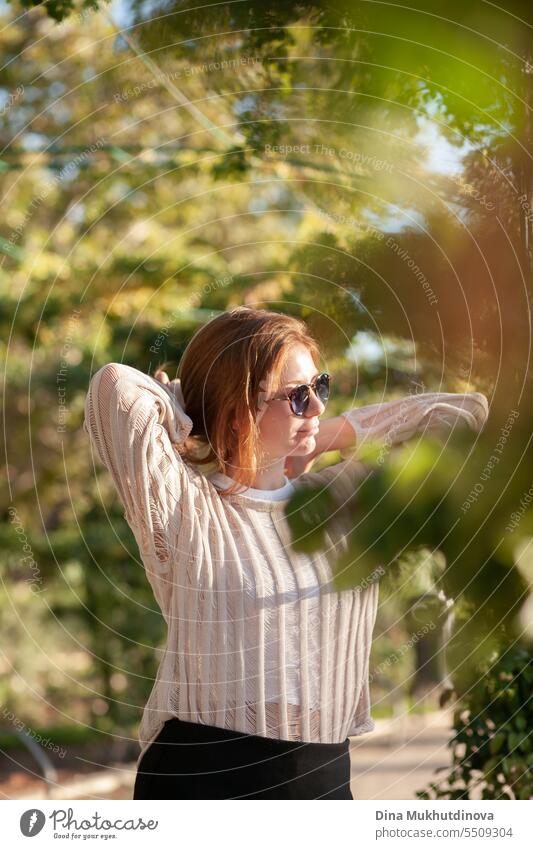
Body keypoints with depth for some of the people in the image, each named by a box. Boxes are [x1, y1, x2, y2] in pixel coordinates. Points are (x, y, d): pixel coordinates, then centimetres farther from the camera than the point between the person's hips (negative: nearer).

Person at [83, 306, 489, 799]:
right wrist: (197, 424, -2)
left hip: (325, 778, 5)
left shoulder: (345, 496, 9)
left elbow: (463, 412, 12)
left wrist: (326, 437, 7)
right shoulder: (184, 509, -8)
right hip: (198, 778, -5)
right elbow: (116, 386, -22)